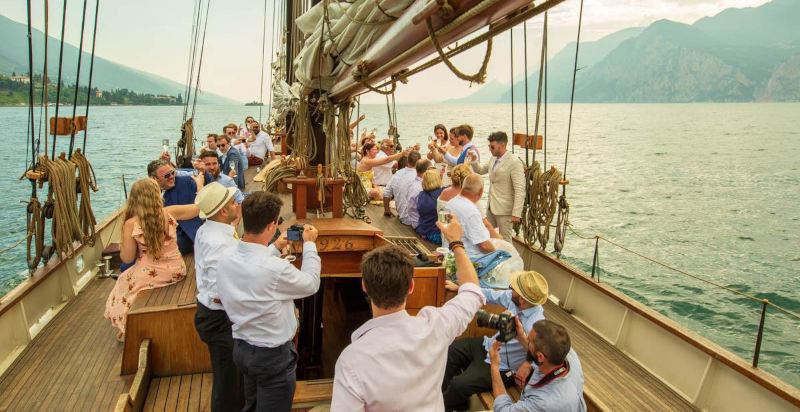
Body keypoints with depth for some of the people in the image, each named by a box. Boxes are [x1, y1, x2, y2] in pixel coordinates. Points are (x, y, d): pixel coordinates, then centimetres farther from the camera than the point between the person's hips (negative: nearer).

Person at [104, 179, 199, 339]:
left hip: (150, 276, -3)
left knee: (124, 282, 30)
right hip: (176, 271, 3)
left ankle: (127, 328, 41)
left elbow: (127, 258, -9)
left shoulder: (131, 224, -15)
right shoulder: (170, 213, -12)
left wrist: (122, 246, 12)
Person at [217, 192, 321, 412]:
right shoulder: (276, 269, -30)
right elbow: (311, 284, -13)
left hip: (241, 348, 7)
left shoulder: (226, 260, -10)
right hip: (273, 356, -7)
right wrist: (309, 244, -1)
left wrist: (276, 248, 20)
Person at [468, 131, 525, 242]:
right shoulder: (493, 160, 9)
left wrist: (516, 214, -25)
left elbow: (520, 190, -21)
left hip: (505, 210, -8)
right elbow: (481, 170, 28)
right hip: (491, 208, 8)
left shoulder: (515, 163, -17)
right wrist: (473, 161, 7)